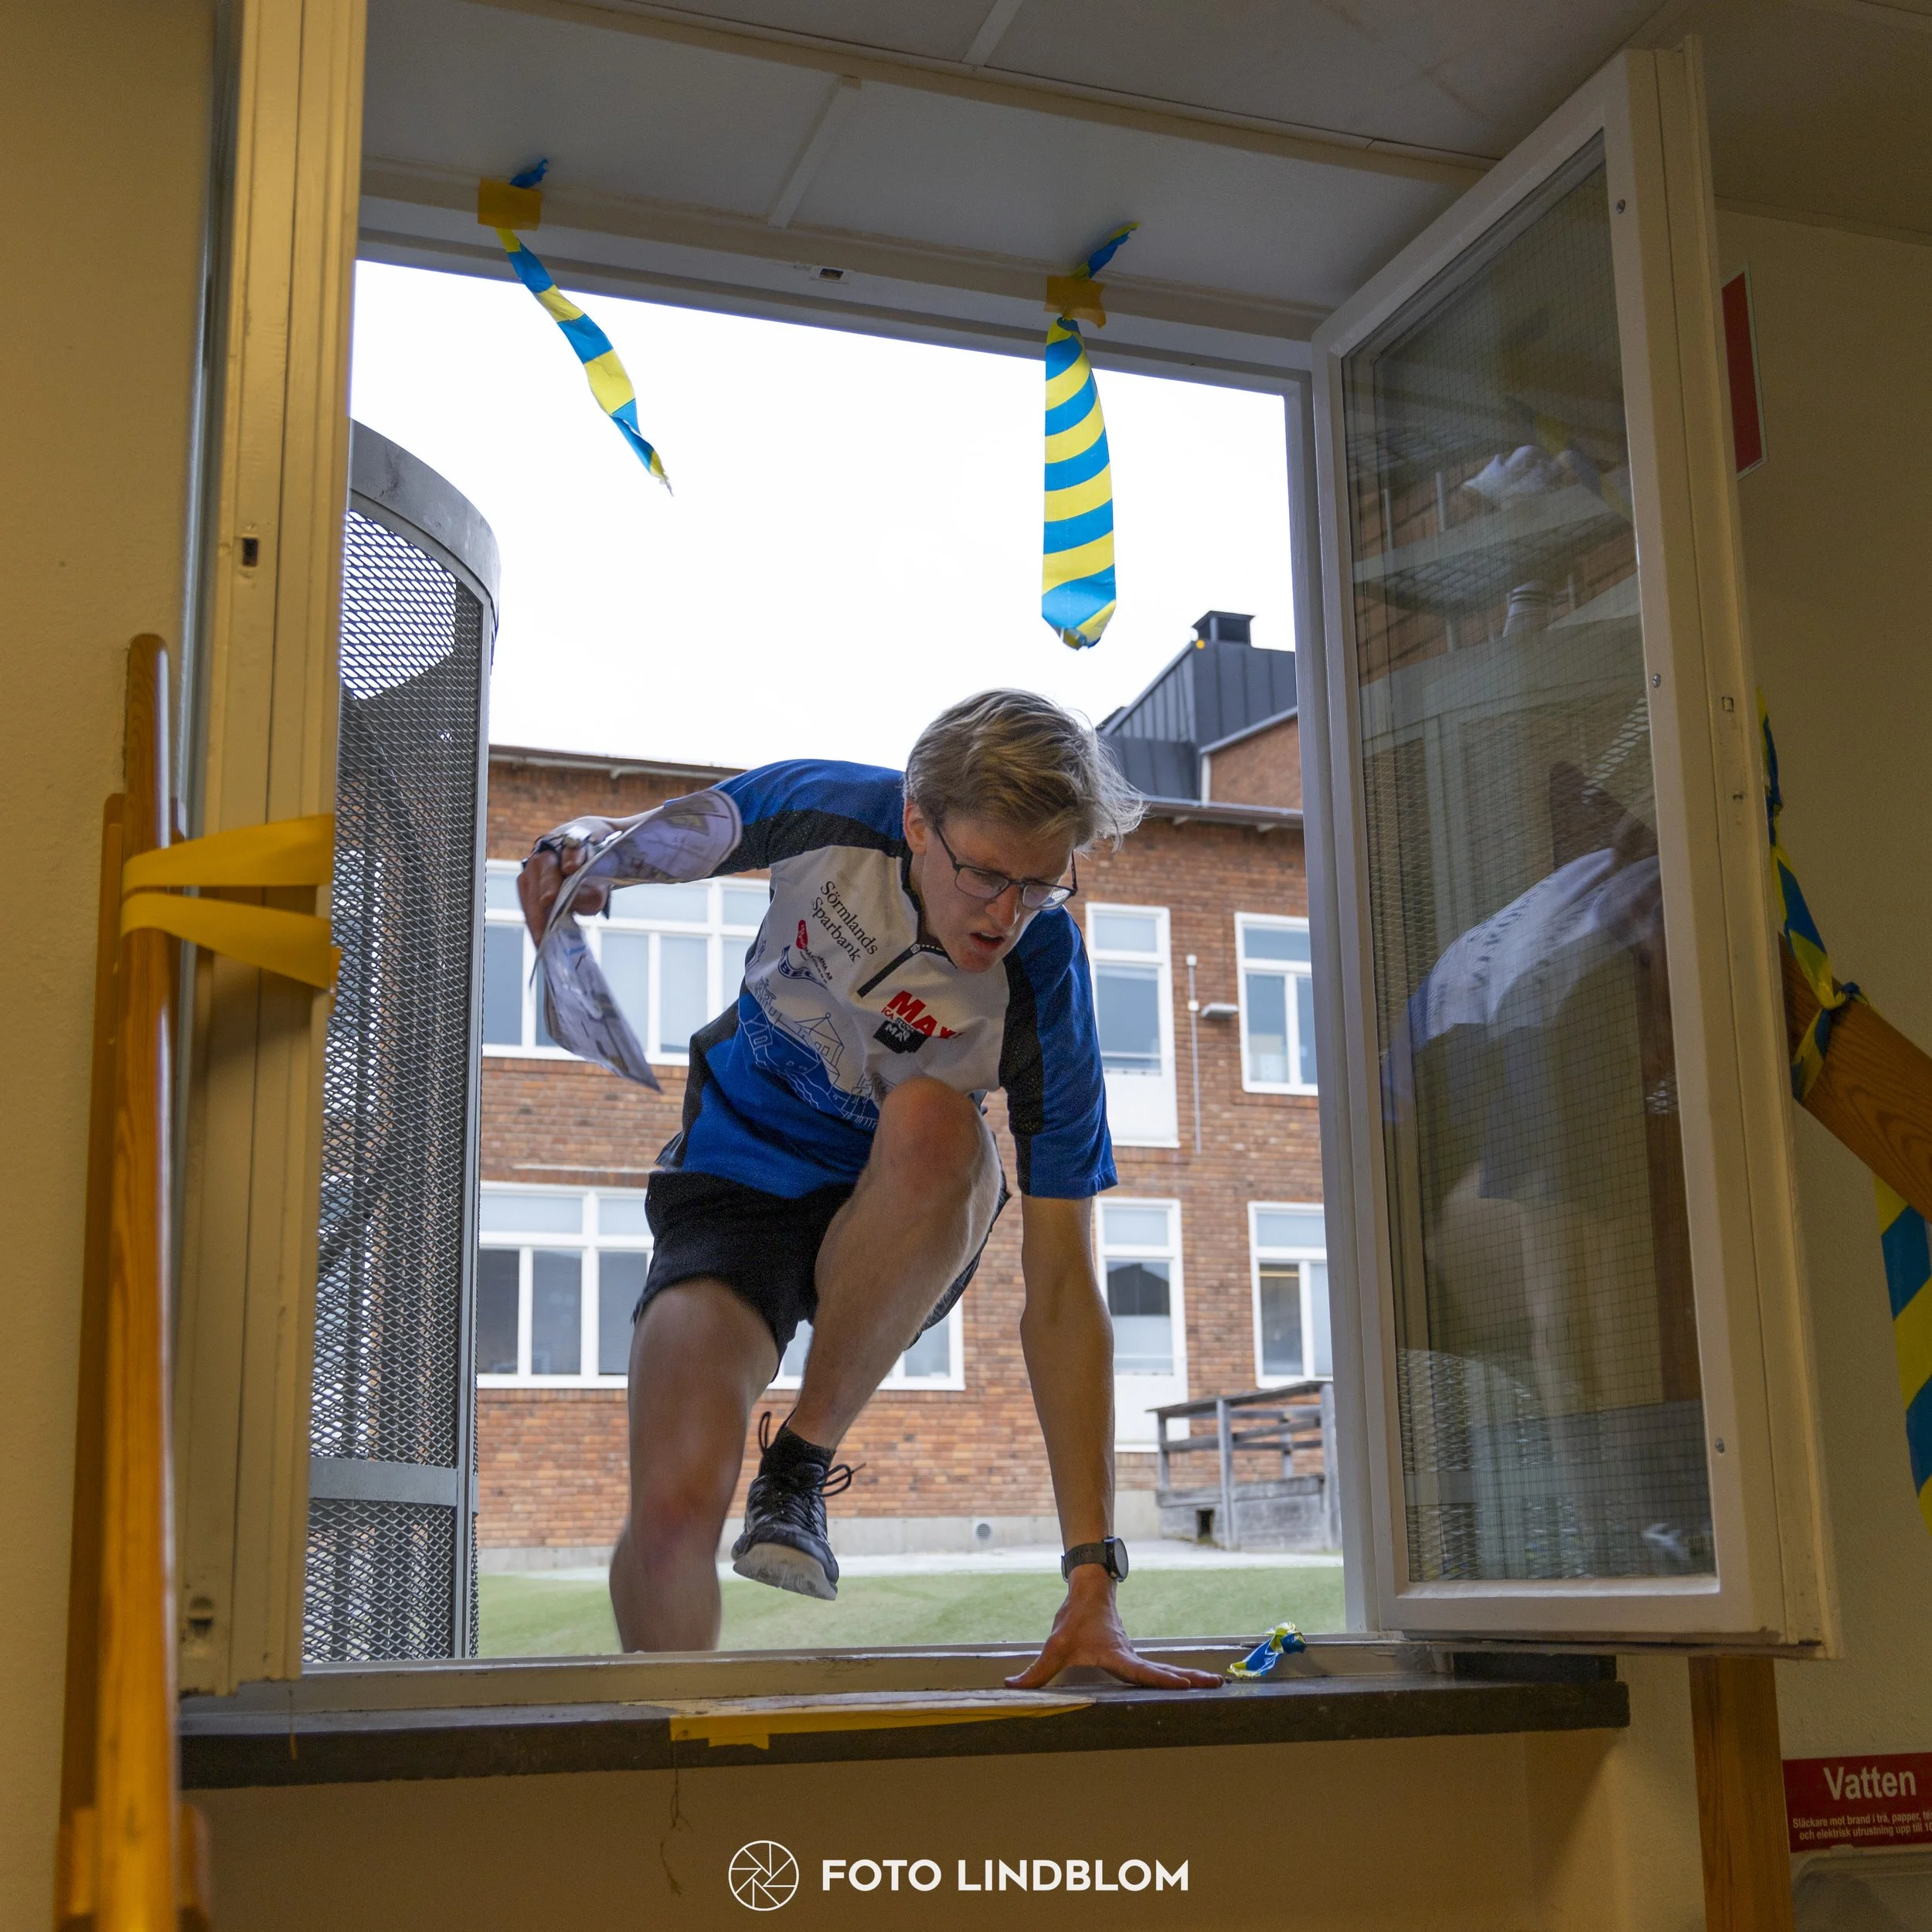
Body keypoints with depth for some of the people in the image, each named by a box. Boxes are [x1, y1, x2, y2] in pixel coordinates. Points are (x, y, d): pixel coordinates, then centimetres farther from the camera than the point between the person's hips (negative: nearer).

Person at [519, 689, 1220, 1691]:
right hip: (734, 1184, 1)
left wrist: (1093, 1580, -29)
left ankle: (802, 1460, -16)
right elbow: (653, 835, 3)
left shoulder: (1044, 985, -26)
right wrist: (580, 845, -22)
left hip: (892, 1237, -1)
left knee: (934, 1121, -37)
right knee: (675, 1504, -24)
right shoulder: (828, 812, -20)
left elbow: (1061, 1291, -25)